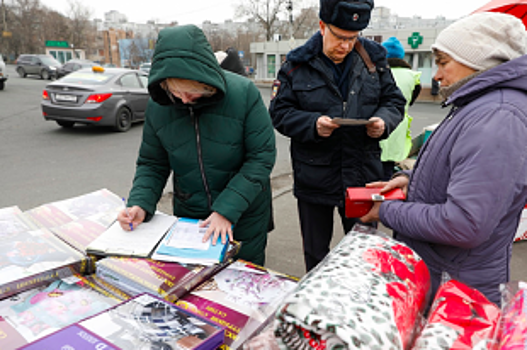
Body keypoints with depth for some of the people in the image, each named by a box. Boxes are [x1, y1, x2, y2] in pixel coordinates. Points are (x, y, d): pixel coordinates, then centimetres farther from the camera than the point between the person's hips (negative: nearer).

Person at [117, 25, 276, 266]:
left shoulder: (243, 93, -18)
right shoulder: (158, 106, -8)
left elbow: (261, 157, -16)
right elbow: (152, 165, 3)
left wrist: (227, 209, -22)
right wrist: (140, 204, -15)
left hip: (244, 215, -2)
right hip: (189, 215, 3)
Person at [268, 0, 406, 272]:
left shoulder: (372, 58, 3)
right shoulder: (297, 65, -4)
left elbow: (394, 100, 11)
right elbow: (279, 112, -4)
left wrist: (384, 120, -11)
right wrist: (313, 125, -21)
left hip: (362, 177, 2)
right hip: (314, 178, -1)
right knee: (315, 255, 17)